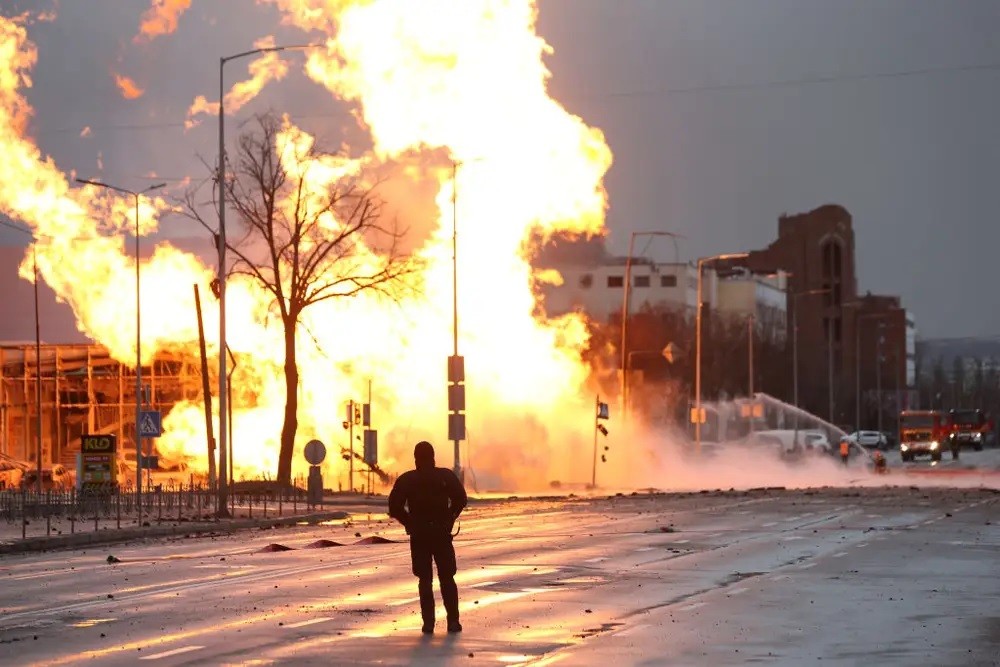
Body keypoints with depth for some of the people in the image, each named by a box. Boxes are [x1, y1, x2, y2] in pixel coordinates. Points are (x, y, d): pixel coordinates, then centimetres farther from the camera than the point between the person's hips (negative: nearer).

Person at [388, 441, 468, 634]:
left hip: (419, 537, 0)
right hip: (442, 535, 0)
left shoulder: (406, 480, 0)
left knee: (425, 580, 7)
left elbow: (394, 507, -7)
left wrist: (410, 523, 6)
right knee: (447, 579, 10)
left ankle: (428, 622, -1)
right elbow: (461, 499, -10)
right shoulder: (446, 476, -1)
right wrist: (449, 518, 3)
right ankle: (453, 620, 2)